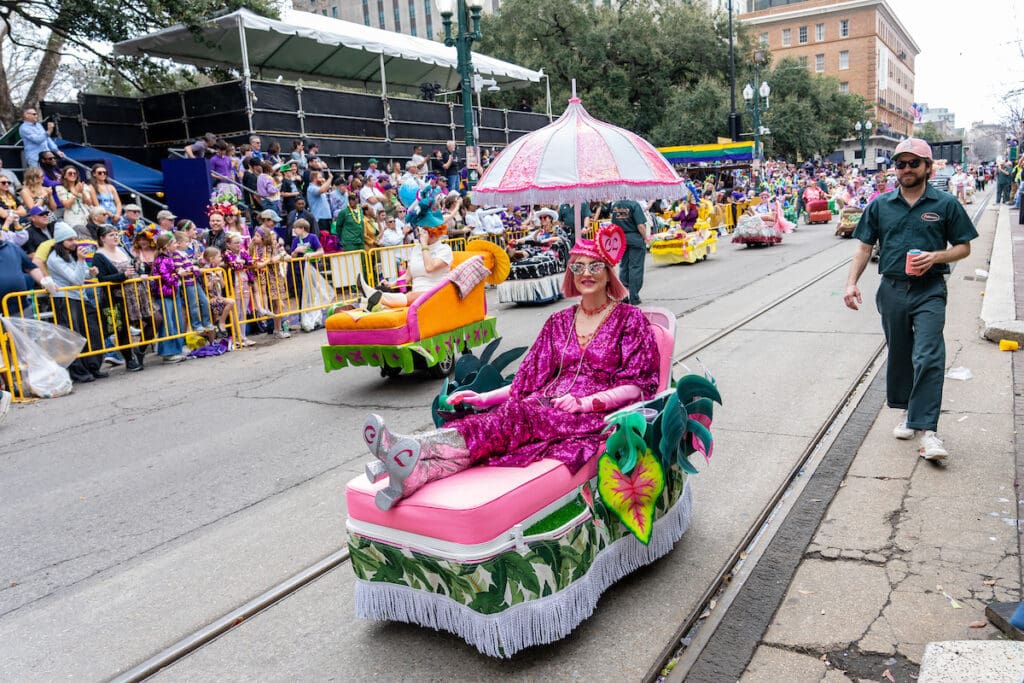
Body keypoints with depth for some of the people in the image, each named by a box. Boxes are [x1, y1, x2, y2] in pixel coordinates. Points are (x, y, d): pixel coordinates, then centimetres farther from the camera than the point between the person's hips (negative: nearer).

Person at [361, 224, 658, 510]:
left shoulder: (629, 319, 6)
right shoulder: (559, 322, 20)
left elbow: (637, 385, -3)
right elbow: (531, 378, 18)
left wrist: (585, 402, -17)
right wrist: (486, 398, 4)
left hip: (594, 414, -4)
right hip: (547, 407, 5)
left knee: (520, 414, -33)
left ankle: (416, 448, -55)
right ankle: (417, 473, -55)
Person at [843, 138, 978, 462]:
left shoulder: (945, 204, 2)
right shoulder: (880, 205, 8)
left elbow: (963, 247, 6)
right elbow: (865, 247, 9)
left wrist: (936, 256, -14)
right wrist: (852, 282, -3)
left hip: (930, 291, -3)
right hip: (892, 290, 3)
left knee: (928, 357, -12)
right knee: (899, 355, 11)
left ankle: (927, 429, -11)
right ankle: (909, 412, 28)